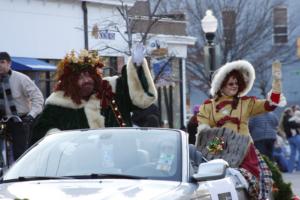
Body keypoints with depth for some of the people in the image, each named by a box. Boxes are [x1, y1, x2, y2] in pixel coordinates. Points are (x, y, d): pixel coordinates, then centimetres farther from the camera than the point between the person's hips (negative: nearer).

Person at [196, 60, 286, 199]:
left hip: (243, 150, 1)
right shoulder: (207, 106, 13)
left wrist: (276, 81, -4)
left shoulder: (246, 103, 14)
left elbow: (270, 104, 5)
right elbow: (202, 128, 11)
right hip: (218, 151, -1)